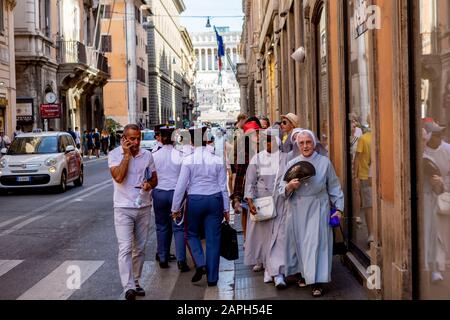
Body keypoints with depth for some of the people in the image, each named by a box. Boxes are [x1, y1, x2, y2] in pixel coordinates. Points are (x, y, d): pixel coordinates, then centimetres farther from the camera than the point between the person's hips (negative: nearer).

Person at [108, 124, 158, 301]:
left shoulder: (147, 155, 6)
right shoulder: (114, 155, -6)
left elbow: (154, 179, 13)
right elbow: (118, 177, -21)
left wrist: (149, 184, -10)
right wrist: (127, 154, -16)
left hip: (144, 208, 4)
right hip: (123, 208, -4)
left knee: (140, 249, 11)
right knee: (125, 248, -13)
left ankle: (135, 283, 23)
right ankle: (129, 288, -17)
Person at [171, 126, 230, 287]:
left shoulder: (188, 160, -7)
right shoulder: (217, 160, 0)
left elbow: (181, 185, -7)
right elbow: (223, 186, 4)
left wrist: (175, 208, 2)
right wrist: (226, 209, 11)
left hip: (194, 200, -2)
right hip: (215, 200, 2)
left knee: (192, 233, 19)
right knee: (213, 238, 8)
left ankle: (200, 264, -2)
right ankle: (212, 278, 12)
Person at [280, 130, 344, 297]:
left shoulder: (324, 162, 0)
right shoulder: (292, 164, 6)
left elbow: (334, 187, 5)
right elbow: (282, 189, 6)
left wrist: (338, 208, 1)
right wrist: (290, 186, -16)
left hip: (317, 209, -3)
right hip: (297, 210, 3)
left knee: (317, 243, -5)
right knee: (300, 242, 8)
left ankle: (317, 282, -3)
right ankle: (304, 273, 24)